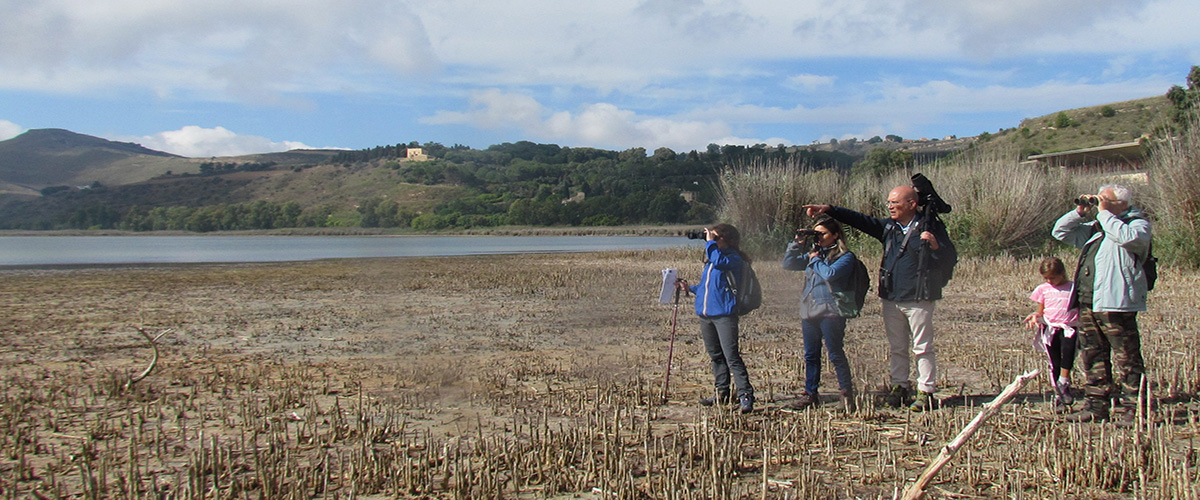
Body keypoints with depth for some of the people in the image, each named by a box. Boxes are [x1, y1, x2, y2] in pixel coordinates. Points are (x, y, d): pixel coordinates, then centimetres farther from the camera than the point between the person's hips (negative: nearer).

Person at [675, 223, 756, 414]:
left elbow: (718, 260, -27)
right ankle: (722, 394, 21)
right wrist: (690, 287, 11)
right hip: (705, 314, 9)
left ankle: (745, 395, -10)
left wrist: (710, 242, -14)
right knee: (716, 356, 13)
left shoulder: (733, 258, -5)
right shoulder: (709, 261, 20)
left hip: (724, 313, -9)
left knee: (731, 357, -12)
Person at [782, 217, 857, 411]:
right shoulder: (812, 254, 15)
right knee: (811, 355, 11)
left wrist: (815, 259, -4)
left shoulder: (845, 257, -4)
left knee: (836, 355, -3)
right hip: (809, 311, 7)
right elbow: (788, 264, 14)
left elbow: (830, 273, -20)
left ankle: (847, 394, 6)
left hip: (831, 312, -6)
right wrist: (797, 244, 4)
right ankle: (810, 394, 19)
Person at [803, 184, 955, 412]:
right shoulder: (888, 227, 9)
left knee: (922, 348, 0)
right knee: (896, 347, 13)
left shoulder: (930, 227, -6)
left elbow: (951, 257, -7)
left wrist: (936, 247, -28)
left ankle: (926, 392, 6)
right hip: (891, 298, 6)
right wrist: (828, 210, 0)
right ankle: (899, 387, 23)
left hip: (919, 299, -6)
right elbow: (859, 220, 8)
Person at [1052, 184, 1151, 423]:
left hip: (1116, 304, -8)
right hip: (1087, 304, 8)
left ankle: (1133, 408, 0)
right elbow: (1060, 232, 25)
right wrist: (1080, 212, 12)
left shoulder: (1138, 224, 1)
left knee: (1126, 358, -5)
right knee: (1092, 357, 10)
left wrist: (1103, 213, -12)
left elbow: (1127, 237, -21)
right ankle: (1096, 407, 16)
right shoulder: (1094, 228, 22)